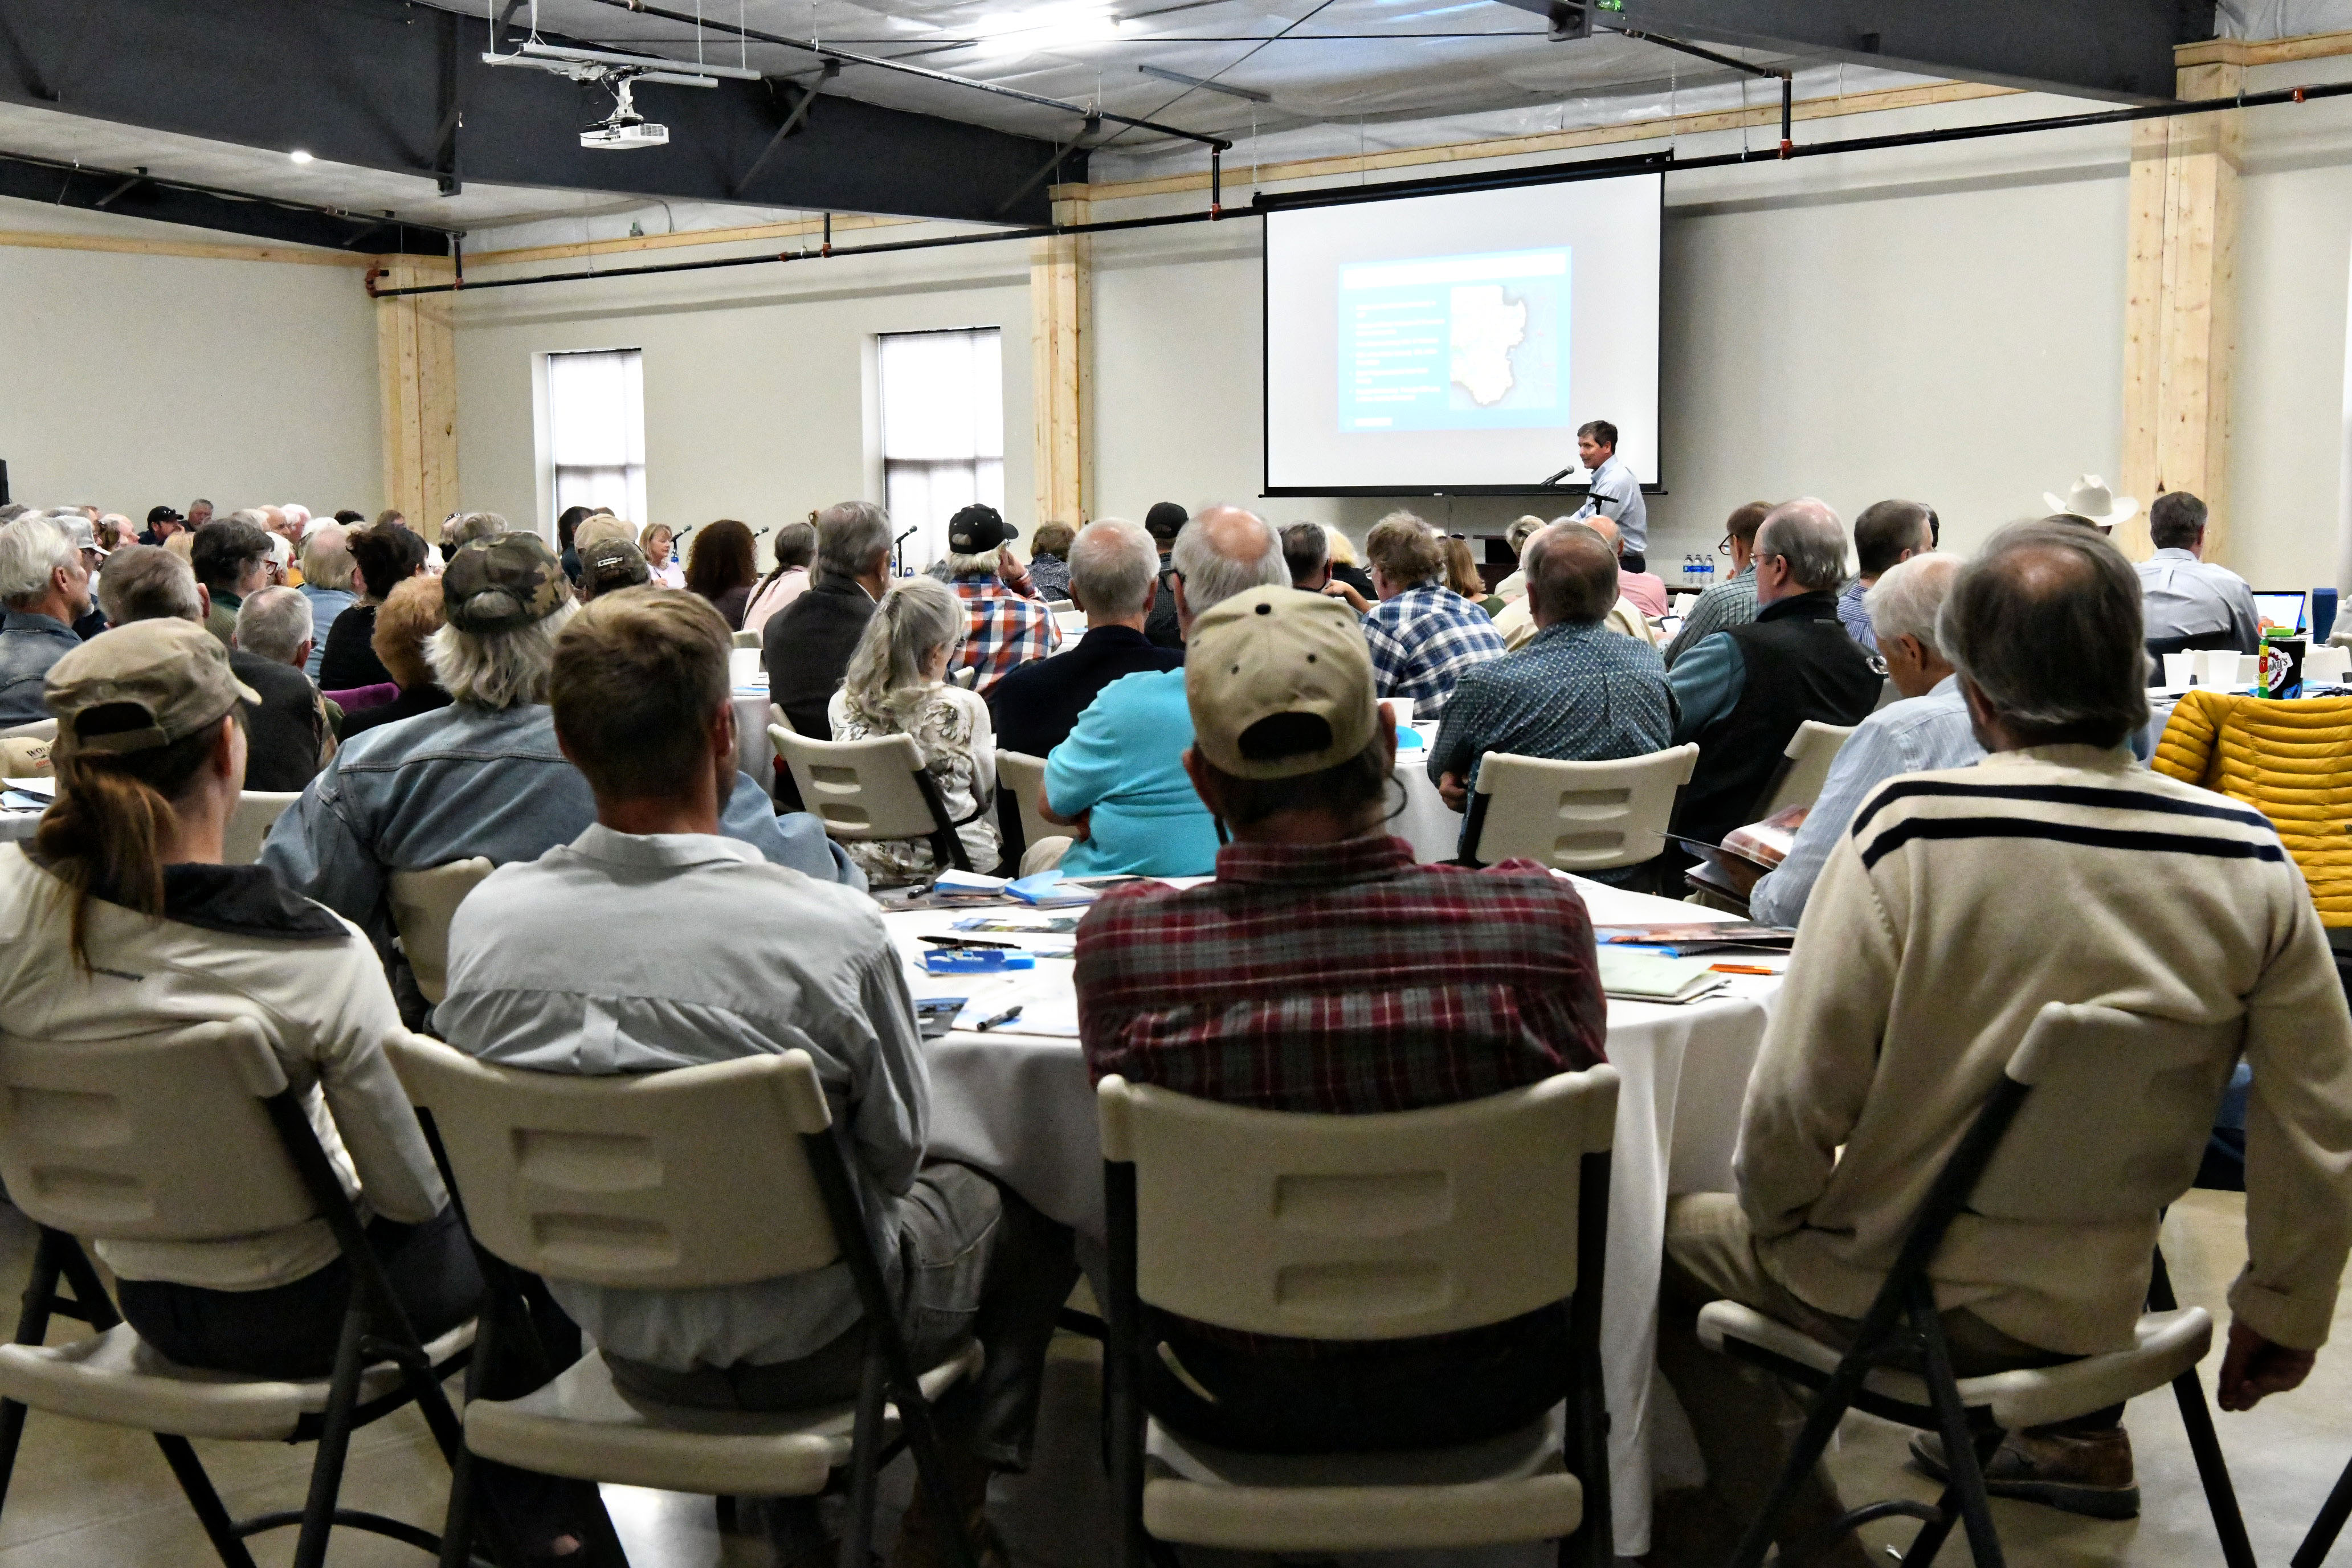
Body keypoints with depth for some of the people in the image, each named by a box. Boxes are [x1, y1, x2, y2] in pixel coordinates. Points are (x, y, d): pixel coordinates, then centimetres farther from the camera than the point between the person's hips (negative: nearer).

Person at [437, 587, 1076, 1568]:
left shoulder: (484, 920, -16)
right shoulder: (832, 933, -29)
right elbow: (896, 1151, -13)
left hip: (612, 1336, 5)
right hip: (806, 1344, -5)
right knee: (1022, 1213, 22)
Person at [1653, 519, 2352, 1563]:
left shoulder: (1906, 831, -22)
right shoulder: (2250, 863, -10)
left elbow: (1795, 1098, -19)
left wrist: (1775, 1224, 2)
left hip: (1892, 1298, -5)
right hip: (2099, 1315, 5)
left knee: (1671, 1245, 20)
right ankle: (2075, 1435, 41)